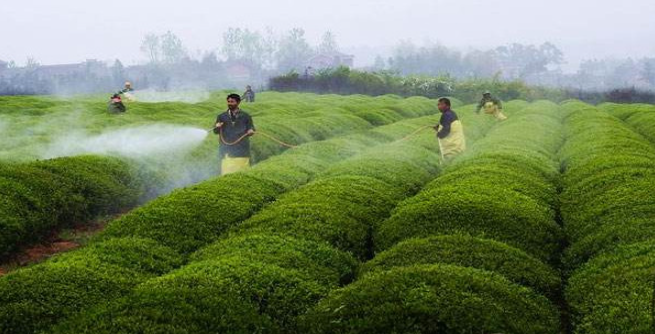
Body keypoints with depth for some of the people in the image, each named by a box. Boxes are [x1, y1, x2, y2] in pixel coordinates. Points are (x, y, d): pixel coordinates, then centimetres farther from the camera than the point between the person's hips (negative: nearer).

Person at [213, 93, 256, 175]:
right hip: (227, 151, 1)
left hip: (241, 151, -1)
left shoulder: (245, 116, 11)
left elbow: (251, 128, 9)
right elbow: (215, 131, 10)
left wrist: (250, 131, -15)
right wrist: (217, 127, -14)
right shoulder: (222, 117, 14)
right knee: (227, 174, -6)